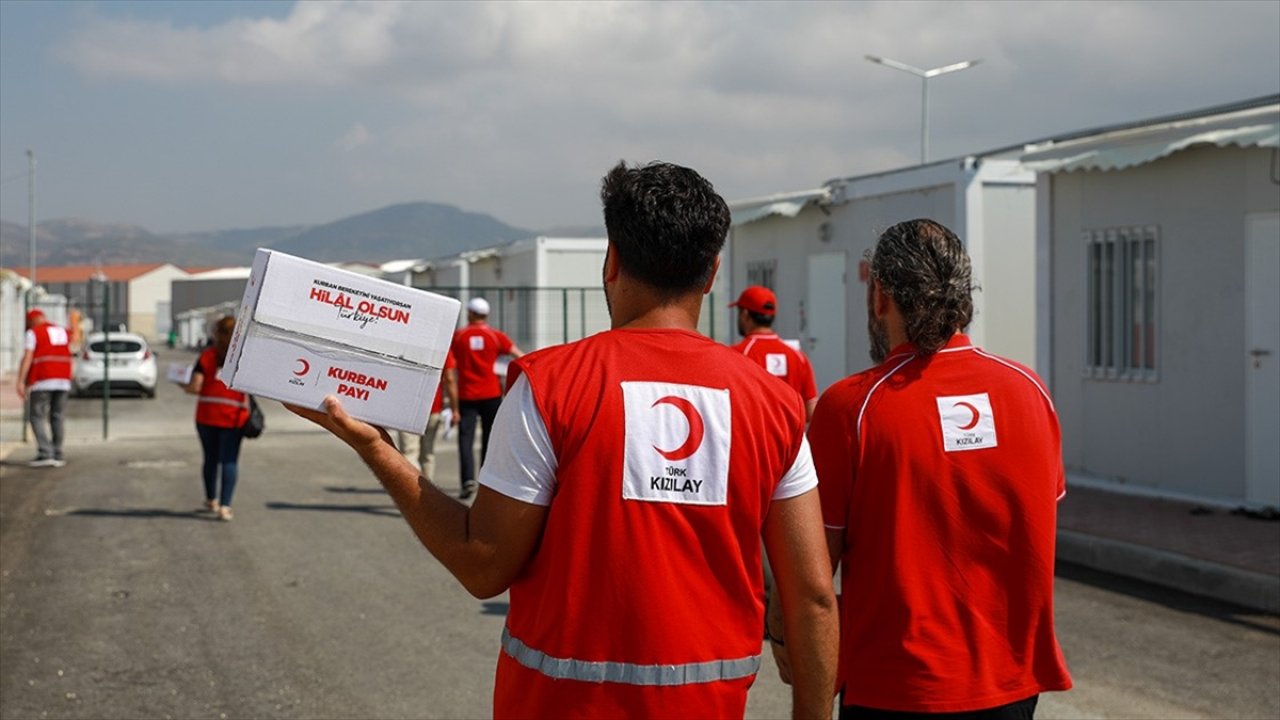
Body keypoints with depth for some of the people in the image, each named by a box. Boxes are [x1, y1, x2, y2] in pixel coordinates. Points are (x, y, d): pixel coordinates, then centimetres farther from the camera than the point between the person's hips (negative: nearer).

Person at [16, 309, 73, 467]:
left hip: (42, 382, -6)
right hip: (63, 381, 6)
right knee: (56, 417, 11)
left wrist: (20, 382, -16)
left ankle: (45, 454, -15)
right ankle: (57, 455, 9)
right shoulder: (63, 332, 16)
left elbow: (27, 358, -12)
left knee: (37, 417, -2)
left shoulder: (33, 333, -2)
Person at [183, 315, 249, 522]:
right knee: (230, 460, 0)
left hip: (207, 414, 1)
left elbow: (195, 387, -7)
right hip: (234, 416, -1)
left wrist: (184, 387, 12)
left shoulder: (207, 355, -1)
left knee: (210, 458, 16)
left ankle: (211, 500, 32)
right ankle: (225, 505, -10)